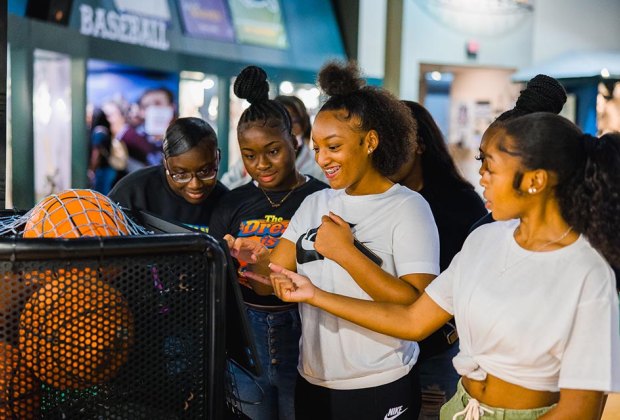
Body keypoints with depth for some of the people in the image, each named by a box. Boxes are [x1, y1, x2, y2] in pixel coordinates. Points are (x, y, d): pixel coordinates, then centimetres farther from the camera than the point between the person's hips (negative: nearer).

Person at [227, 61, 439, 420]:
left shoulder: (407, 207, -9)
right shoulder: (314, 204, 7)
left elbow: (420, 307, -18)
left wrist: (345, 253, -22)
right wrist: (257, 261, -21)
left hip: (381, 390, -5)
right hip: (312, 383, 5)